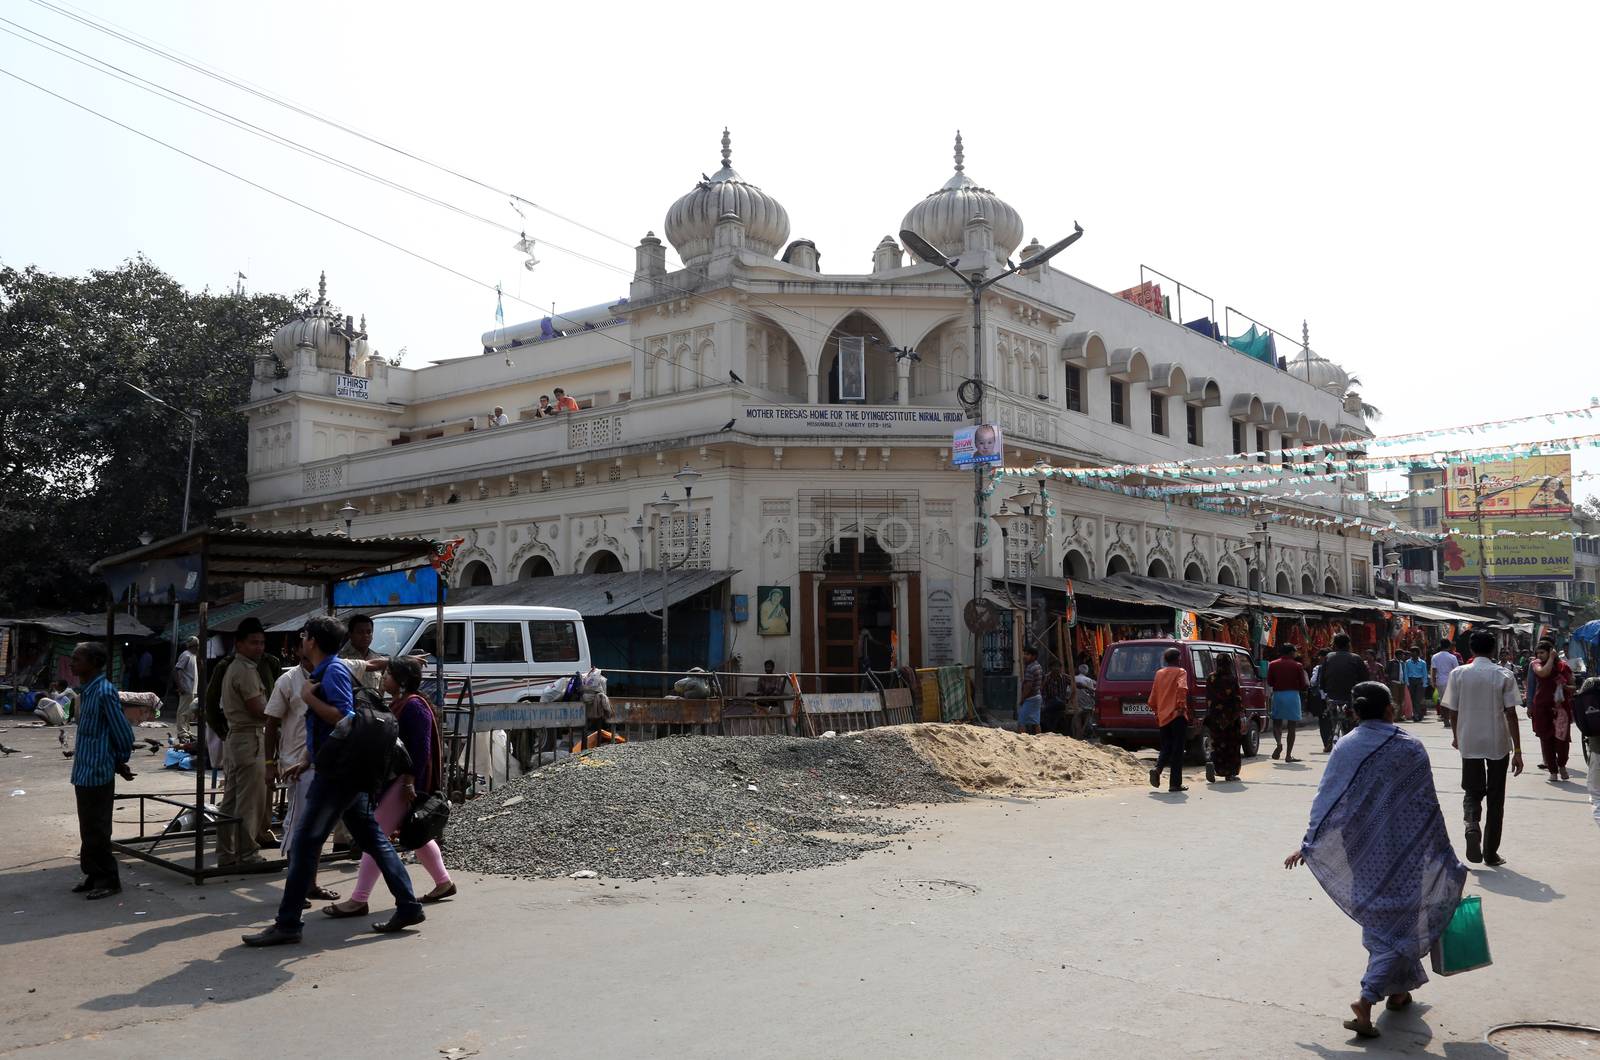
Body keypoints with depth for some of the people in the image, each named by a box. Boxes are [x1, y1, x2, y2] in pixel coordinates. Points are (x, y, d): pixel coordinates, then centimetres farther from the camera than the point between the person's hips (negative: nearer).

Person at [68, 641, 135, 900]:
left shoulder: (104, 692, -18)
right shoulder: (89, 690, 10)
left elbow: (124, 733, -17)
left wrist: (120, 763, -3)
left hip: (97, 774, -9)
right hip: (84, 772, 9)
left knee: (96, 831, -1)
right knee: (88, 829, 16)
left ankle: (108, 880, 8)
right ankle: (93, 875, 25)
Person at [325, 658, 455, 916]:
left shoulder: (413, 706, -16)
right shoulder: (399, 705, 16)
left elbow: (421, 748, -21)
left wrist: (410, 782, -25)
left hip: (406, 780, -11)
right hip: (397, 778, 11)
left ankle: (358, 900, -7)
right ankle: (444, 883, 30)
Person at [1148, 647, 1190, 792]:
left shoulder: (1159, 673, 13)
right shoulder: (1180, 672, -3)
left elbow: (1153, 697, 15)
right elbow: (1182, 688, -24)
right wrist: (1182, 705, -17)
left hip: (1163, 716, 5)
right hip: (1177, 715, -5)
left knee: (1166, 748, 14)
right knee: (1177, 750, 1)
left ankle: (1157, 769, -11)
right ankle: (1175, 783, 0)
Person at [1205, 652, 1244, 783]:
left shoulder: (1211, 678, 2)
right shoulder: (1232, 678, -11)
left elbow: (1208, 698, 7)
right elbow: (1238, 699, -11)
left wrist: (1208, 715, 16)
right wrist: (1242, 717, -7)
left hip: (1214, 717, 3)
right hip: (1231, 717, -3)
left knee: (1217, 744, 9)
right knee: (1232, 745, 10)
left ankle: (1213, 764, -17)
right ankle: (1230, 773, 13)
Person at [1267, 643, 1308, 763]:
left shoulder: (1273, 665, 3)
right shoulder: (1297, 665, -1)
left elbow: (1269, 682, 3)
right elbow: (1303, 686, -1)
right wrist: (1308, 682, 20)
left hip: (1278, 695, 1)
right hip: (1293, 695, -1)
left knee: (1277, 723, 13)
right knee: (1292, 726, 4)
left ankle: (1279, 743, -16)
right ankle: (1289, 755, 2)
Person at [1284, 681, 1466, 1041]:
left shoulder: (1344, 748, -2)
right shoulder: (1410, 748, -9)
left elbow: (1325, 800, -1)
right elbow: (1428, 807, -7)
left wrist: (1308, 844, 6)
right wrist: (1445, 857, 2)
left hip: (1361, 852, 3)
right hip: (1400, 851, -3)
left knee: (1379, 920, 21)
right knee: (1396, 923, 2)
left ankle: (1399, 990, 33)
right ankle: (1367, 999, -12)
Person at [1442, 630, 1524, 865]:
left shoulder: (1458, 674, -4)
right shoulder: (1504, 676, -6)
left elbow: (1451, 711, 0)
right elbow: (1511, 714, -8)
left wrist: (1456, 736, 18)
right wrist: (1517, 751, -3)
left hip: (1469, 743, 0)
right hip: (1498, 744, 0)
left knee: (1473, 792, 14)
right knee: (1495, 798, 11)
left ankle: (1472, 825, -17)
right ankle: (1491, 853, 14)